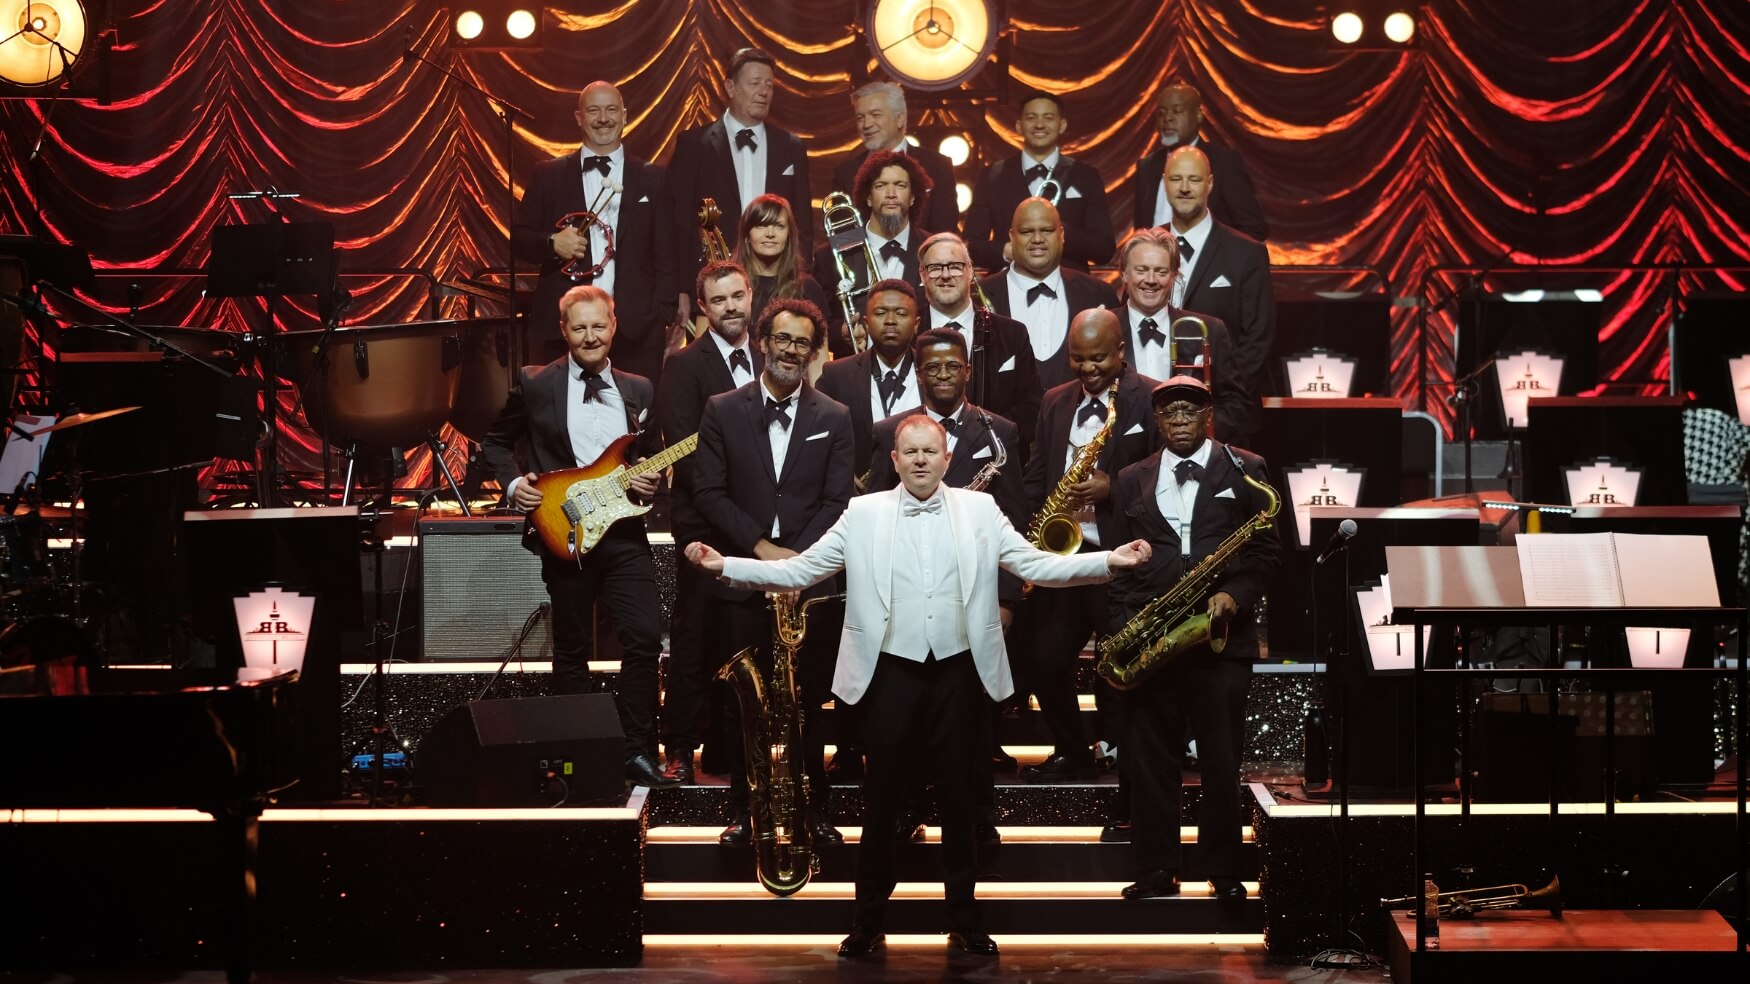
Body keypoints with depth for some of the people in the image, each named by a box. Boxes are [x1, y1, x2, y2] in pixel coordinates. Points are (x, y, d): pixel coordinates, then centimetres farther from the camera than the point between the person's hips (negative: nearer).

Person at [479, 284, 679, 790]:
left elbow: (655, 456, 19)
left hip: (623, 531, 2)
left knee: (645, 637, -9)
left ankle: (637, 751, 3)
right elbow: (495, 441, 11)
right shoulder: (534, 384, 2)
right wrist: (513, 483, -5)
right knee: (572, 649, 6)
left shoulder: (639, 390, 10)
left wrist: (651, 479, -2)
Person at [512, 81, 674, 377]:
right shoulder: (548, 174, 10)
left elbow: (666, 255, 8)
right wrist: (552, 243, -11)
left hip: (635, 328, 0)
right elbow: (519, 237, 11)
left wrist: (663, 320, -1)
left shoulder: (651, 178, 10)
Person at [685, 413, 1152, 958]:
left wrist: (1109, 561, -12)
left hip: (957, 672, 1)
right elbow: (799, 571, 1)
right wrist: (724, 565, -9)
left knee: (958, 799, 9)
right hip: (892, 672, 0)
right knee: (880, 800, 5)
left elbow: (1037, 565, 1)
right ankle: (869, 920, 17)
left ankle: (964, 919, 20)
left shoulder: (979, 509, 4)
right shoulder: (864, 512, 2)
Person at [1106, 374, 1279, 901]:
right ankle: (1156, 872, 13)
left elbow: (1265, 549, 4)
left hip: (1220, 636, -2)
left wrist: (1236, 595, -12)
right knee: (1147, 760, 4)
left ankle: (1226, 873, 12)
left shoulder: (1244, 470, 7)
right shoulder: (1132, 480, 14)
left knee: (1221, 762, 1)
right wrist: (1123, 627, 1)